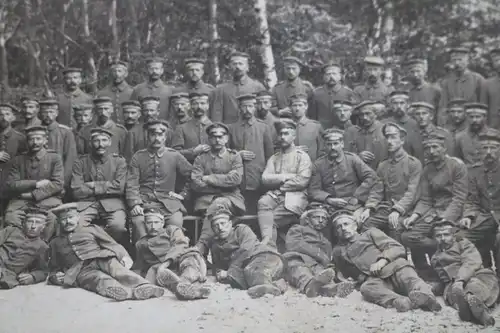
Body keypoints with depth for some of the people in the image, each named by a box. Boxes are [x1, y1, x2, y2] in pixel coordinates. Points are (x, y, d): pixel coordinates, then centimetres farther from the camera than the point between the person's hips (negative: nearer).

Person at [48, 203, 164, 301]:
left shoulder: (90, 229, 23)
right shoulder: (55, 243, 27)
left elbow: (111, 244, 16)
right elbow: (53, 267, 34)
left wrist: (123, 256, -2)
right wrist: (54, 276, 11)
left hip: (101, 258, 1)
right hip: (82, 270, -1)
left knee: (117, 269, -34)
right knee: (101, 279, -36)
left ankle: (143, 287, -58)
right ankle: (123, 291, -68)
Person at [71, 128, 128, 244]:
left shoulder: (119, 161, 9)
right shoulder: (80, 163, 8)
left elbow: (119, 187, -4)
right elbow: (77, 191, -3)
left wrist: (94, 186, -5)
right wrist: (107, 187, -3)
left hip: (112, 203, 0)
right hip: (87, 203, 1)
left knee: (118, 226, -31)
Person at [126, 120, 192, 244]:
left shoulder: (174, 156, 10)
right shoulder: (138, 157, 10)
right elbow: (131, 184, 2)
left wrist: (183, 194, 6)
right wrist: (135, 204, -13)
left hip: (168, 201, 0)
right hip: (144, 200, 0)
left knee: (176, 222, -29)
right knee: (138, 221, -30)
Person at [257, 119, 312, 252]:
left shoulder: (303, 156, 9)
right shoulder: (273, 158, 22)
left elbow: (302, 181, -7)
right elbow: (265, 179, 5)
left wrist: (277, 180, -1)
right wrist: (286, 177, -6)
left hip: (294, 196, -3)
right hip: (275, 195, 3)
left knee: (271, 219, -25)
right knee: (263, 203, -31)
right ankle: (268, 242, -42)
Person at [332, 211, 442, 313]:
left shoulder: (370, 233, 25)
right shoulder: (338, 251, 30)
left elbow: (397, 248, 12)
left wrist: (383, 260, -9)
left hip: (393, 267, 1)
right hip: (374, 279, 0)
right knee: (366, 288, -37)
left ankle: (424, 295, -65)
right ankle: (398, 301, -62)